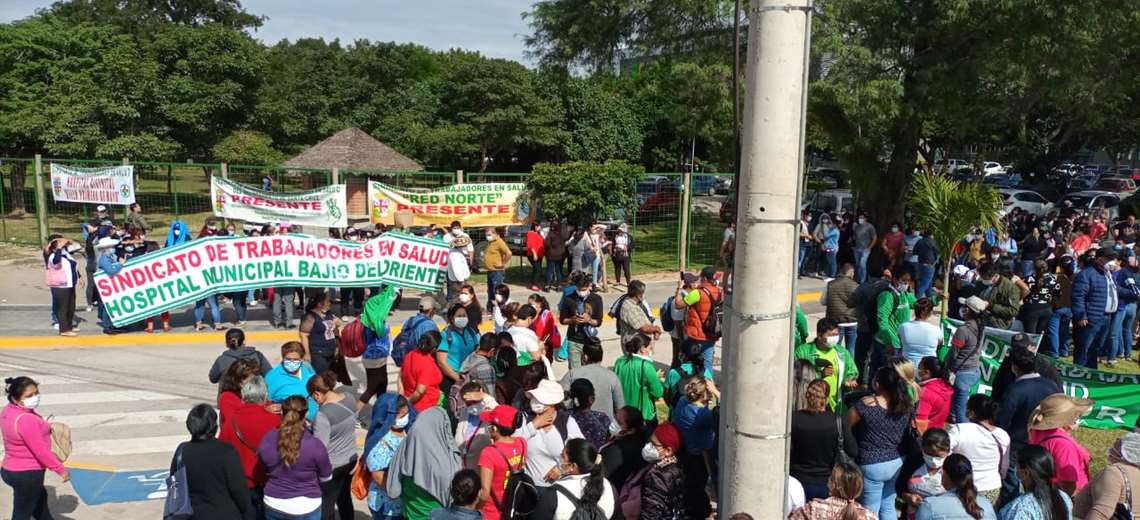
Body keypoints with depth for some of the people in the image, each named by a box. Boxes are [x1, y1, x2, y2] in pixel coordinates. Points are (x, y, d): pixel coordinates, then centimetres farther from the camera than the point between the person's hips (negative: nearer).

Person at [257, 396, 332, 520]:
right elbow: (326, 476, -6)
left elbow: (266, 470, 6)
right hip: (305, 508, -2)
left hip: (274, 505, 3)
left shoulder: (266, 441, -13)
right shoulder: (314, 445, -23)